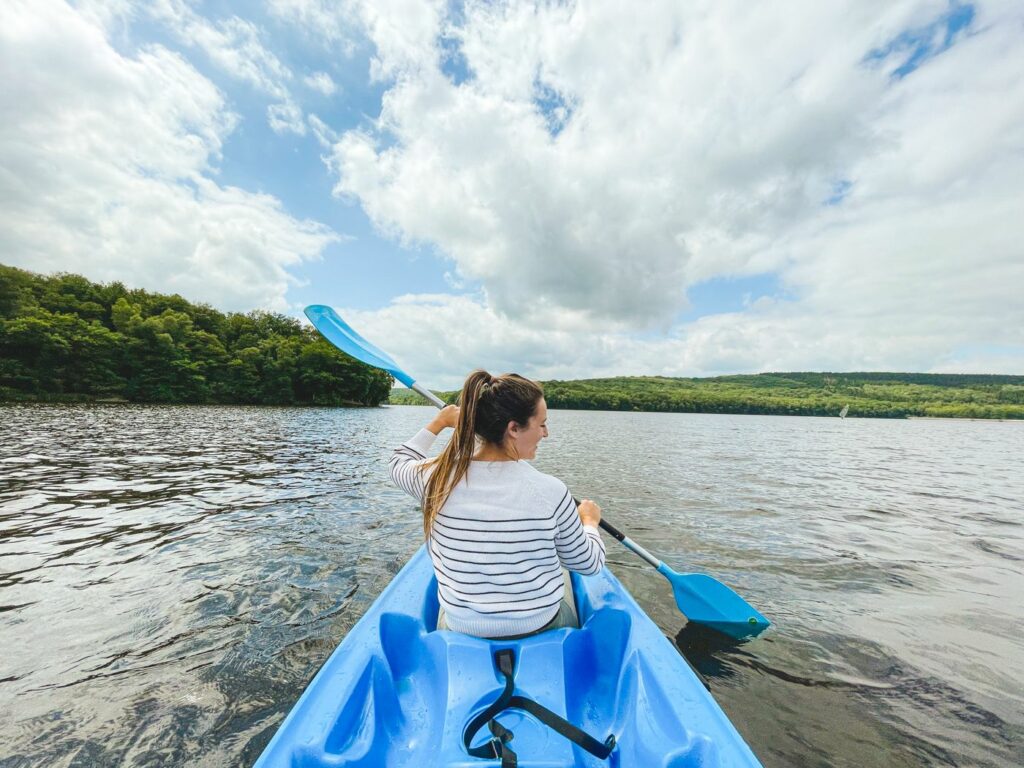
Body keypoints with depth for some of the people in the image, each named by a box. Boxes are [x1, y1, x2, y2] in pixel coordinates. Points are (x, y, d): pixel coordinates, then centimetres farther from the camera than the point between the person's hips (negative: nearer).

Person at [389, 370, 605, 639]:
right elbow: (589, 564, -9)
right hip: (540, 629, -1)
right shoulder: (550, 490, -27)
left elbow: (400, 462, 7)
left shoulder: (437, 476, -19)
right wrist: (590, 521, 9)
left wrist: (440, 422, 15)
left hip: (459, 630, 2)